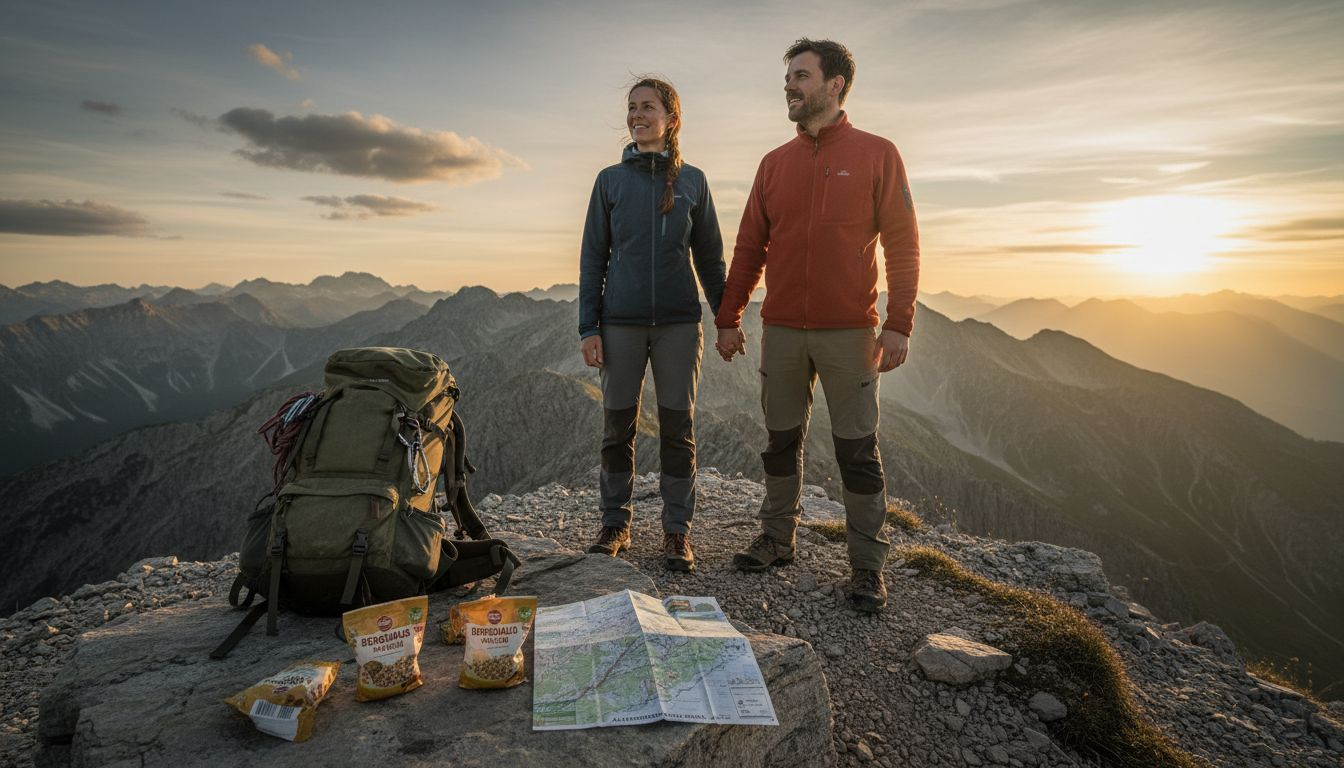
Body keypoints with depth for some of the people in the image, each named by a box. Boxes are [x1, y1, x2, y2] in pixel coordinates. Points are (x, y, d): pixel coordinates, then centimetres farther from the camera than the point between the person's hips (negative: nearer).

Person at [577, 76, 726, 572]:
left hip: (678, 321, 0)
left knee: (678, 428, 2)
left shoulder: (692, 181, 8)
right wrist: (588, 327, -1)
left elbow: (710, 256, 11)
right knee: (617, 426, 5)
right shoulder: (611, 179, 8)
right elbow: (593, 257, 6)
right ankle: (615, 525, 19)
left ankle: (677, 531, 13)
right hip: (621, 321, 1)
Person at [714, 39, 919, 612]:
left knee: (857, 451, 1)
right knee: (781, 441, 10)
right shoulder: (774, 164, 12)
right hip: (781, 330, 4)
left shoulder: (876, 155, 2)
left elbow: (902, 244, -2)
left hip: (849, 331, -3)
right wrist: (728, 318, 7)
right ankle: (777, 538, 24)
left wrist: (899, 324, -11)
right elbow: (748, 248, 12)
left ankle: (867, 565, 12)